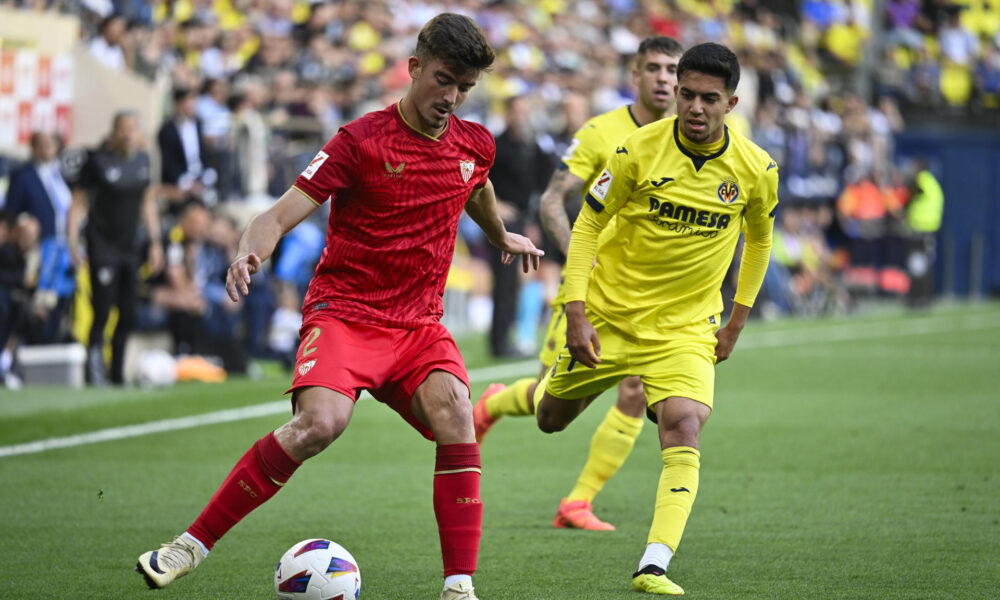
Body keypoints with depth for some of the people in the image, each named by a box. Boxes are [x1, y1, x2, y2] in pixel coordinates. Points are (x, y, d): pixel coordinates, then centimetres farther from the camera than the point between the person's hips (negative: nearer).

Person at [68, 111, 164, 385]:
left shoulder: (142, 159, 8)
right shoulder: (98, 160, -9)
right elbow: (78, 203, -7)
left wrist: (155, 242, 17)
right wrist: (72, 242, -15)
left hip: (130, 247, 6)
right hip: (102, 247, -6)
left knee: (128, 316, 4)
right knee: (102, 313, -12)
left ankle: (117, 375, 13)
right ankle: (94, 370, -8)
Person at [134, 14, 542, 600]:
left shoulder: (475, 144, 7)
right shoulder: (361, 140, -8)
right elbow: (282, 214, -12)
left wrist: (503, 237, 52)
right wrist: (249, 252, -33)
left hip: (419, 325, 4)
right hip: (344, 310, -4)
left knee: (456, 417, -25)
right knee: (320, 422, -30)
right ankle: (193, 544, -17)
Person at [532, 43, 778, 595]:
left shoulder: (755, 170, -8)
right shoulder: (638, 150, -15)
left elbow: (759, 239, 12)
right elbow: (587, 224, -5)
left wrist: (736, 323, 11)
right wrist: (576, 313, -13)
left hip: (684, 328, 0)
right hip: (609, 315, 0)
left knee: (683, 429, -23)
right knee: (550, 420, 15)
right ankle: (551, 381, 54)